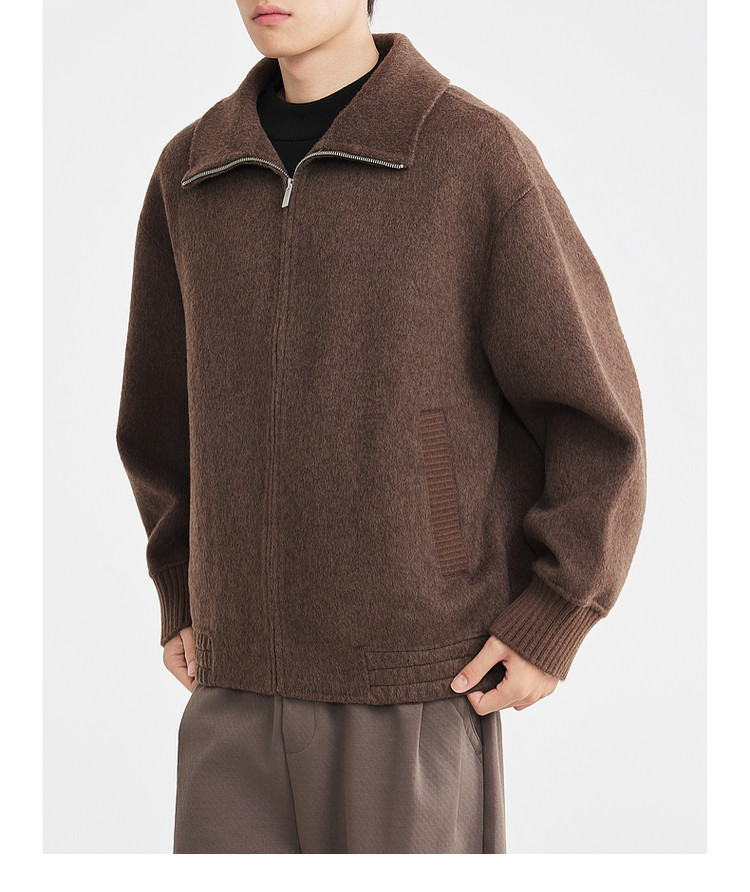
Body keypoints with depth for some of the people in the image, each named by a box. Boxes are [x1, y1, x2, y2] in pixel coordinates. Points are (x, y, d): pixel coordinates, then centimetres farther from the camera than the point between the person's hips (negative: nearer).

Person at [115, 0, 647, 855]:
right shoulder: (189, 174, 7)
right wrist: (185, 605, 13)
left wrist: (551, 626, -10)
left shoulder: (481, 155, -7)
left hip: (424, 684, -4)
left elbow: (598, 420, -4)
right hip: (242, 688, 4)